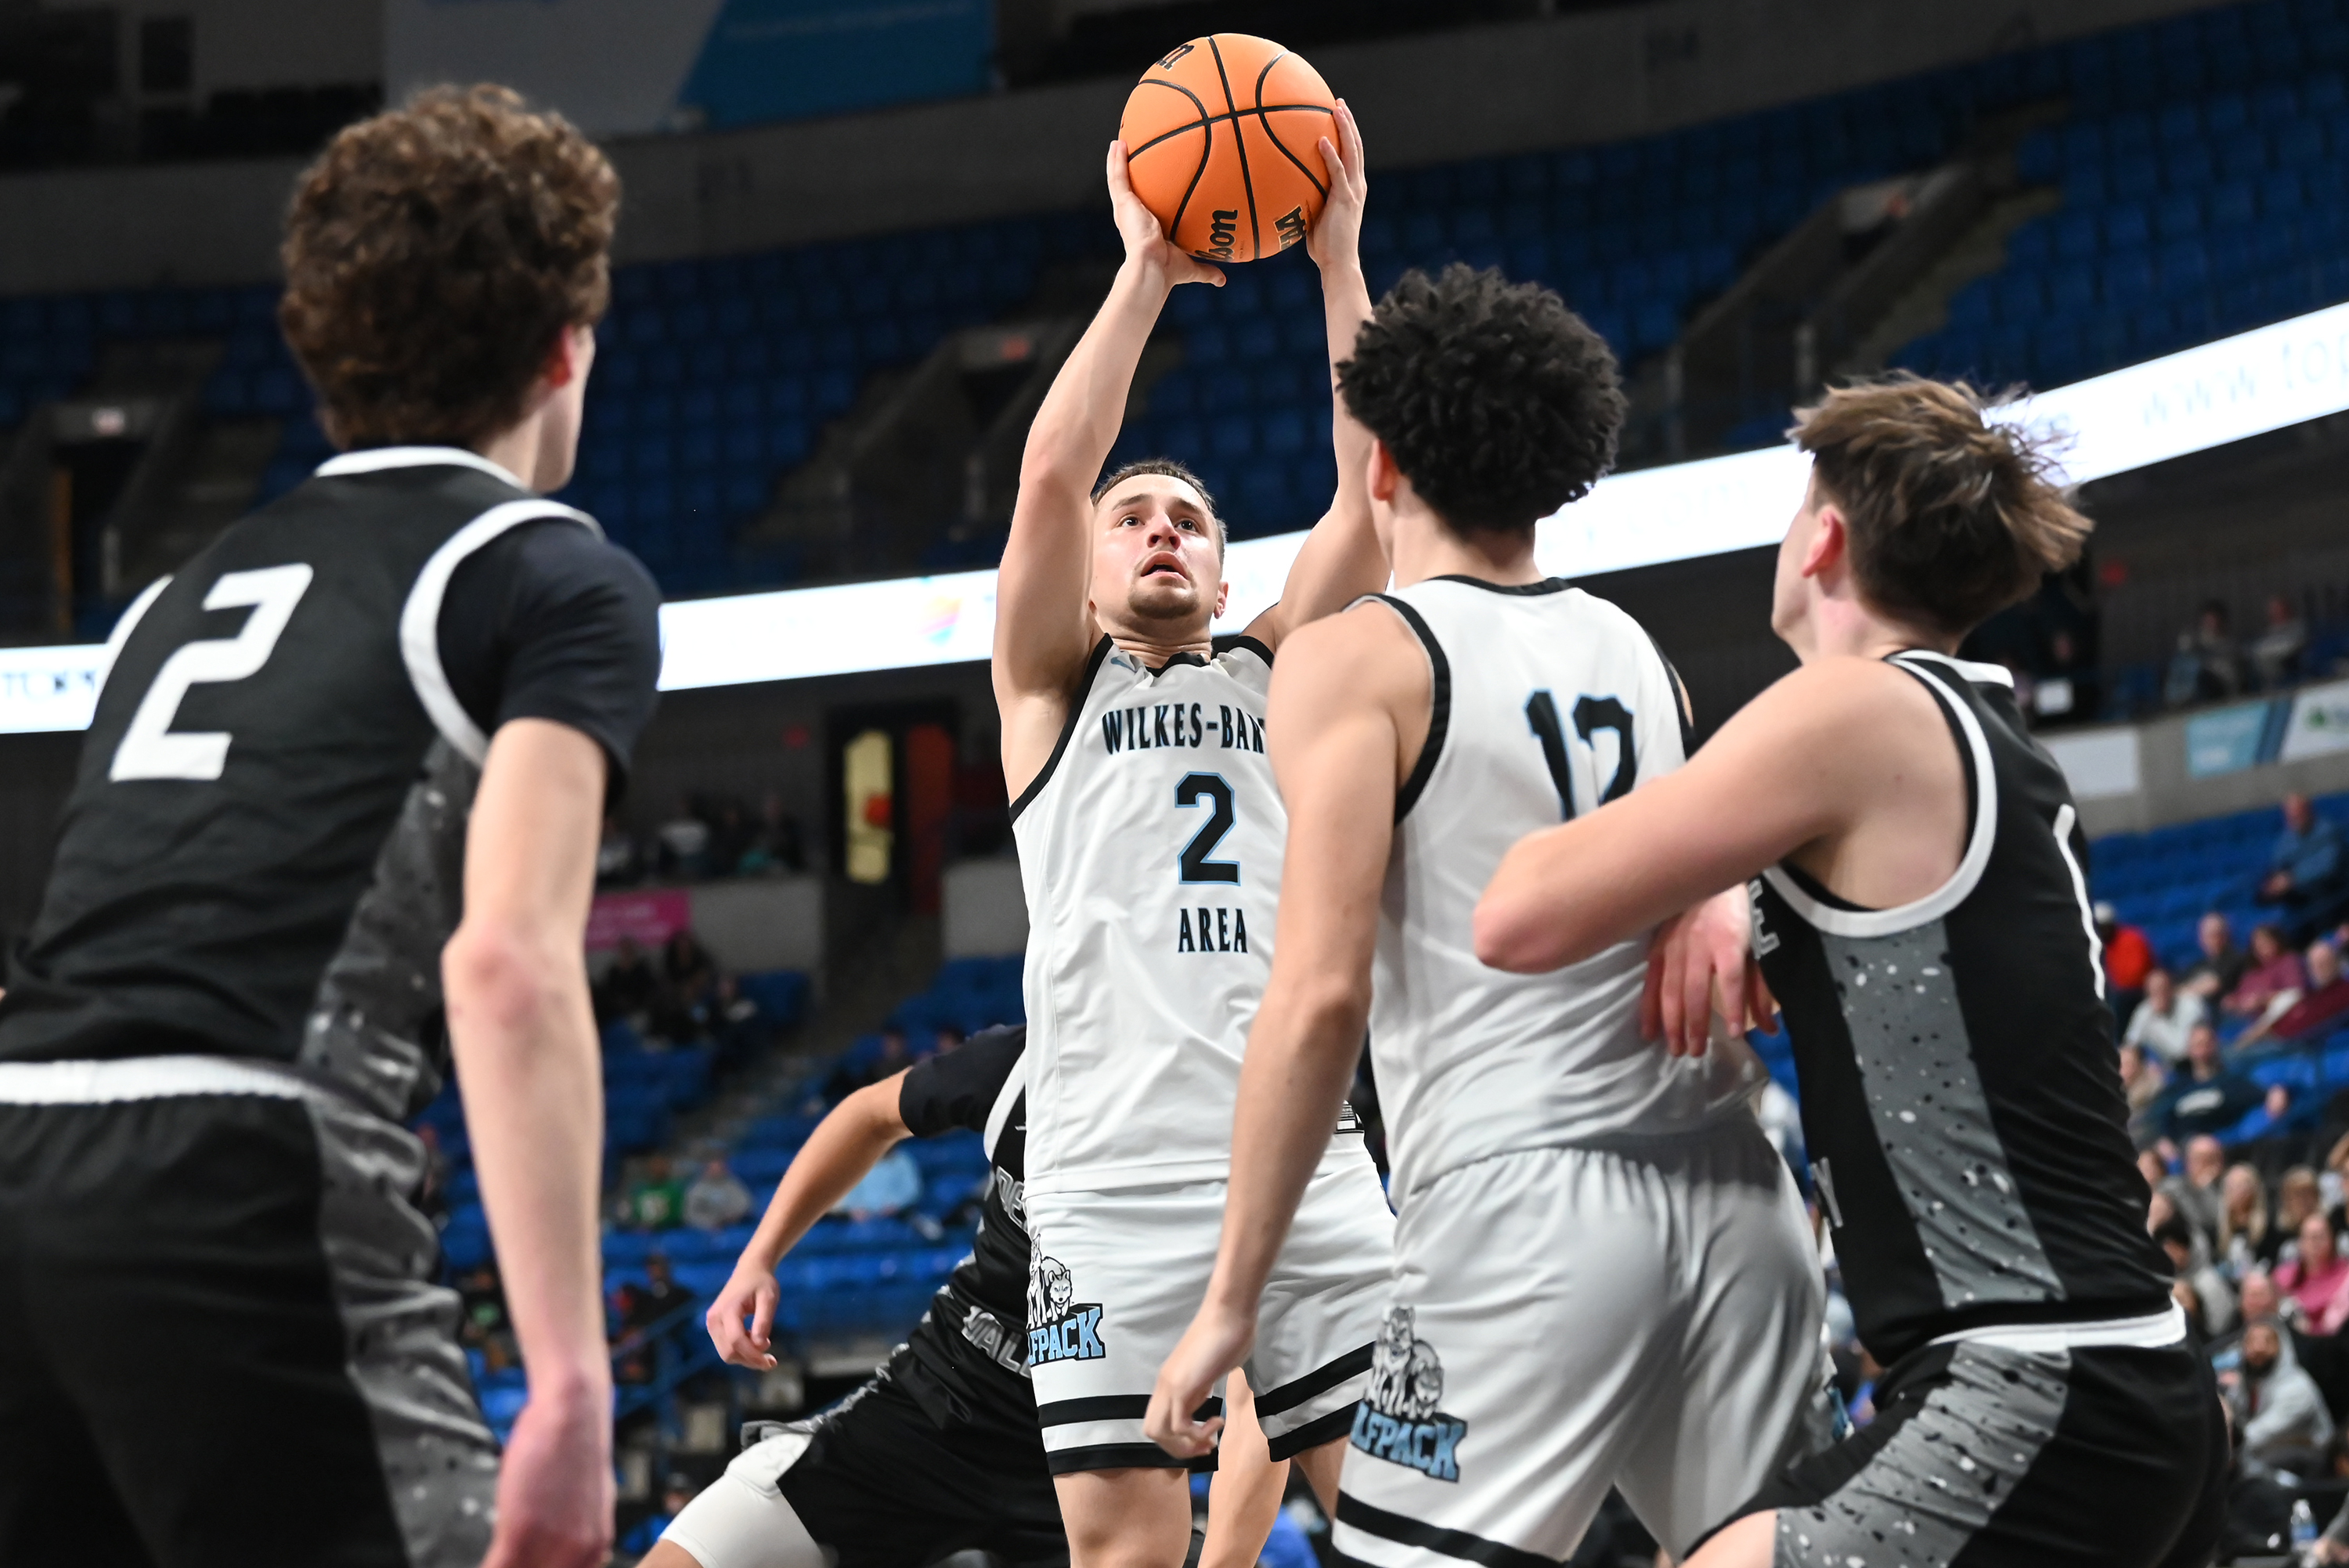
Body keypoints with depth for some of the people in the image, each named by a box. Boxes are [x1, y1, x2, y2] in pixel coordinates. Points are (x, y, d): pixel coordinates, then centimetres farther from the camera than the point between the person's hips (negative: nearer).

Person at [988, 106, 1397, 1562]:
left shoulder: (1280, 677, 19)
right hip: (1118, 1188, -2)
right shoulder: (1054, 688, 14)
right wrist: (1145, 273, -4)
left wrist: (1339, 259, 0)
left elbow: (1368, 492, 7)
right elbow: (1052, 474, -3)